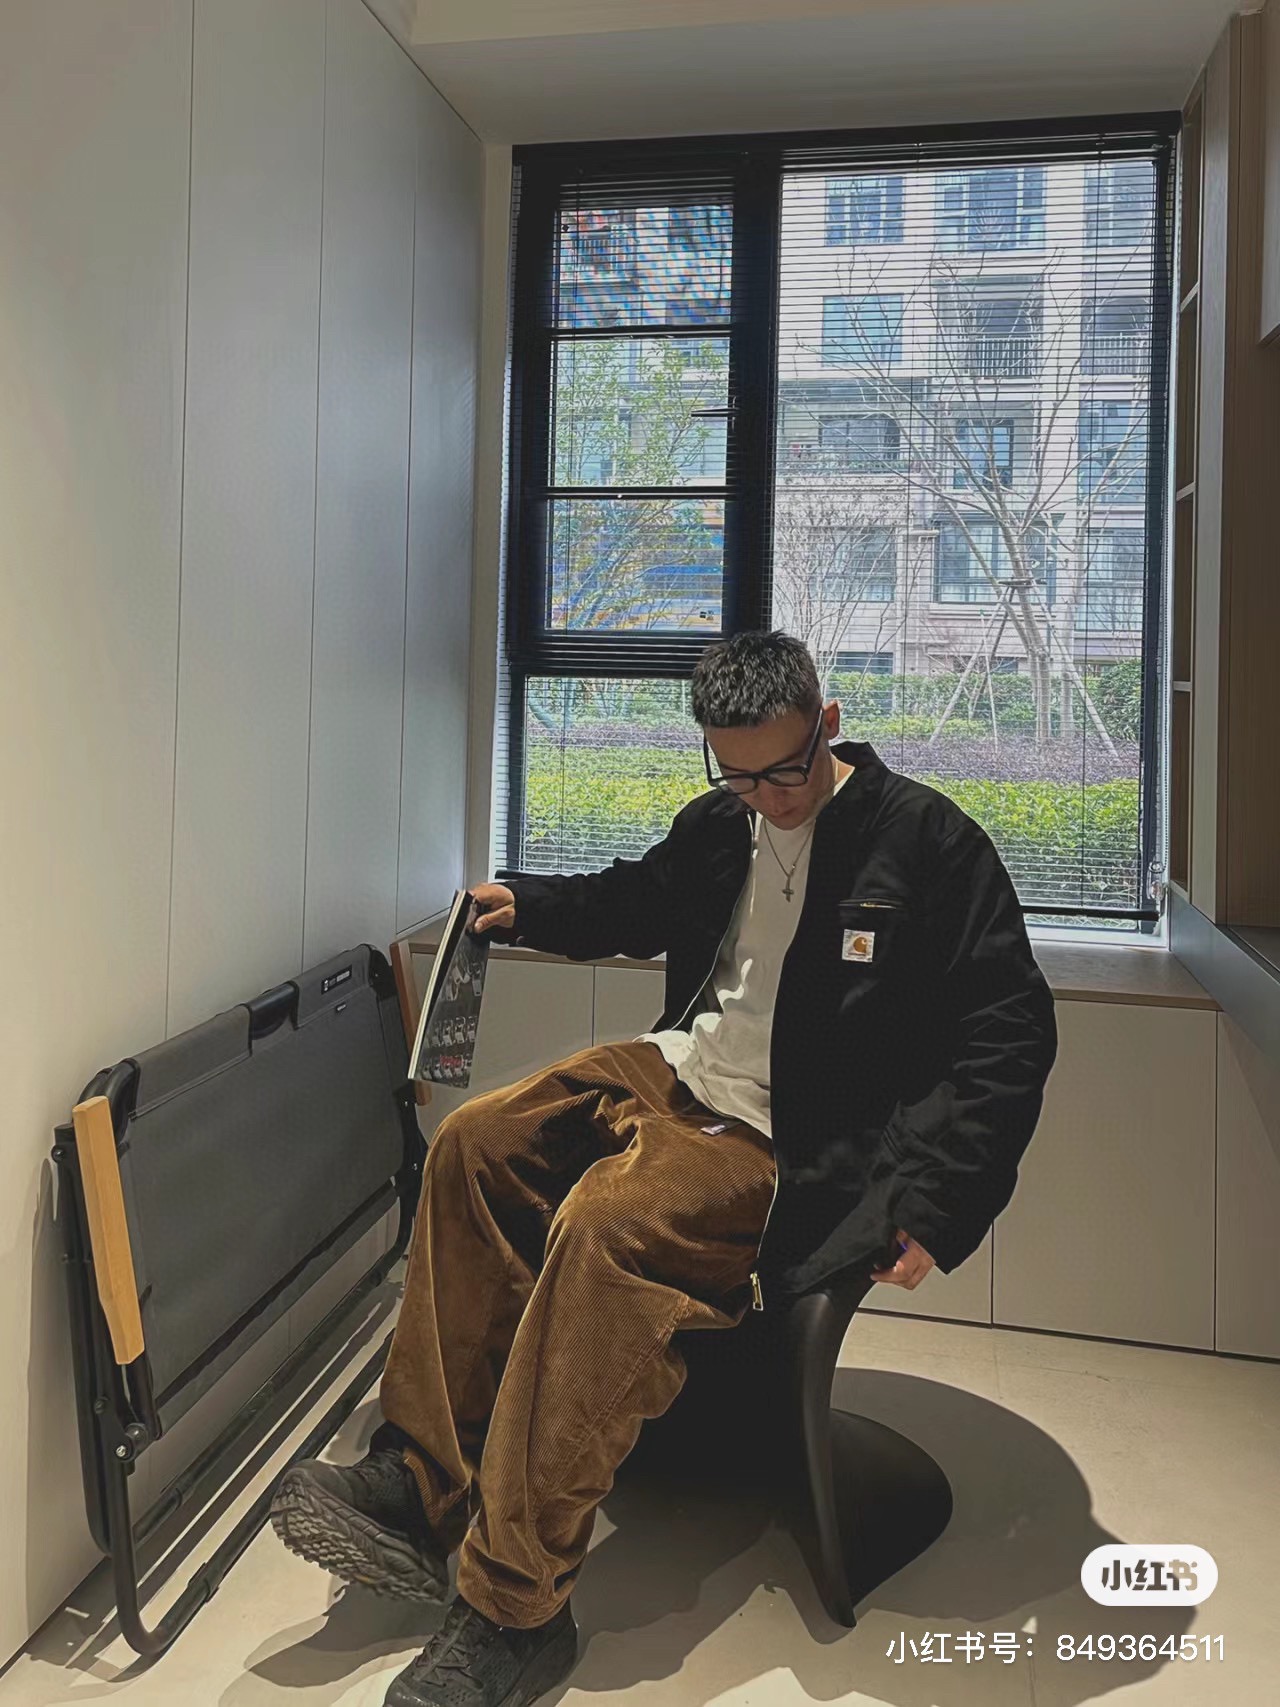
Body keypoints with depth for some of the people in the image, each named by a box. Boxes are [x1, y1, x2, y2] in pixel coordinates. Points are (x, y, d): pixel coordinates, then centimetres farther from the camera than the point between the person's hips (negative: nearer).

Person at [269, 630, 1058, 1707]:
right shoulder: (717, 823, 8)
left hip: (791, 1146, -7)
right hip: (678, 1071, 8)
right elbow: (638, 901, 33)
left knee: (605, 1225, -31)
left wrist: (933, 1202, -21)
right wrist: (527, 908, 22)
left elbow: (1010, 1037, -12)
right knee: (473, 1144, -6)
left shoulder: (929, 841, -10)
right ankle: (419, 1481, -4)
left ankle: (515, 1609, -20)